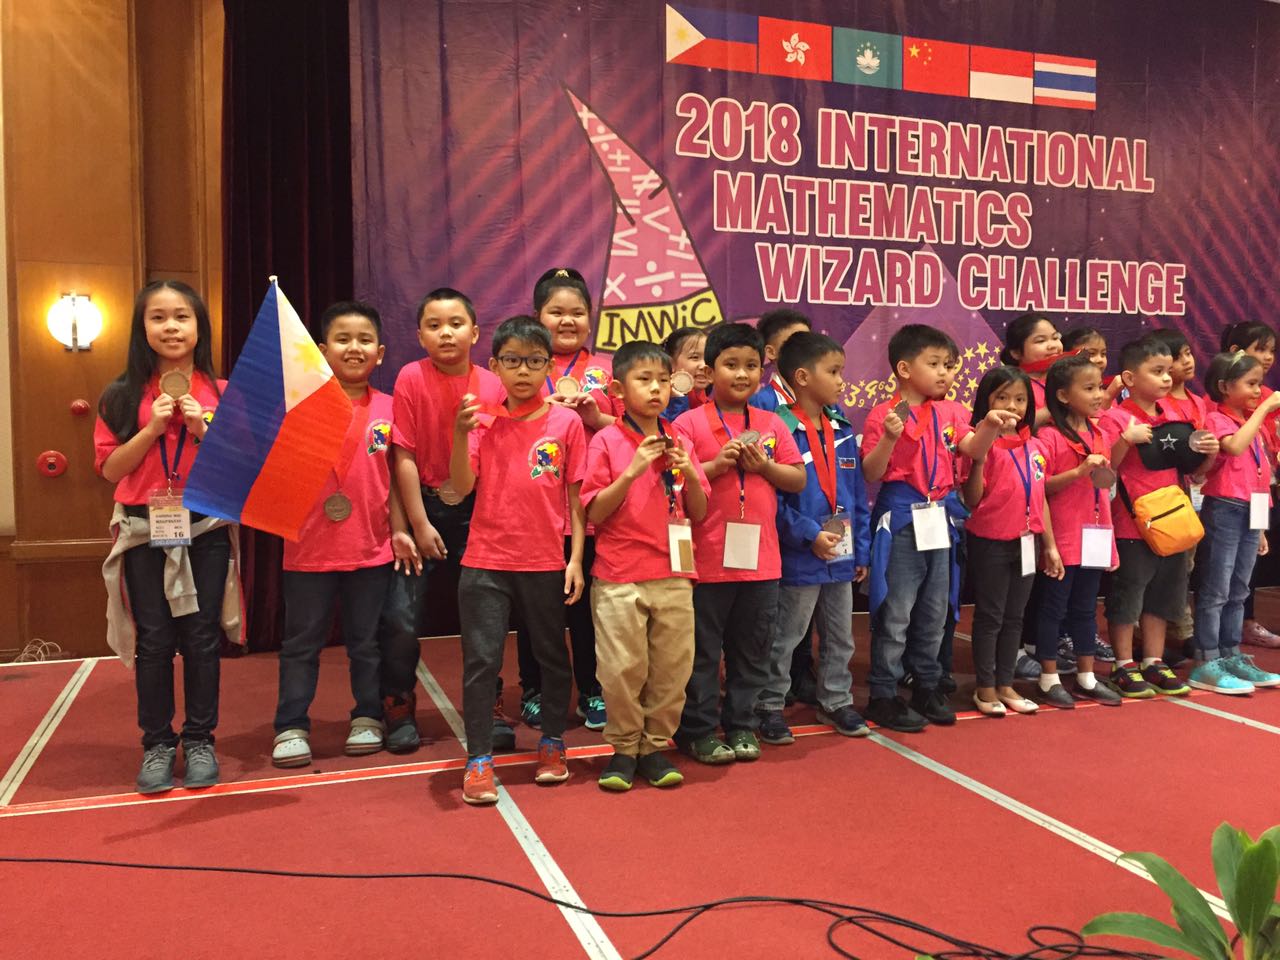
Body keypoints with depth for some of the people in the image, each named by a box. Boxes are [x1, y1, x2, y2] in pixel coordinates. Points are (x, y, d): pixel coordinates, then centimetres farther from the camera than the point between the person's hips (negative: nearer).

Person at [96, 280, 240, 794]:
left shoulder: (222, 393, 2)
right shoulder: (125, 395, 3)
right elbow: (110, 468, 0)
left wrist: (203, 430, -13)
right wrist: (152, 429, -12)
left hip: (206, 528, 0)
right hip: (144, 529, 0)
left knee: (201, 637, 5)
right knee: (153, 640, 5)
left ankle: (200, 740, 18)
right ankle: (157, 743, 19)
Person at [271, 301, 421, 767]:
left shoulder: (387, 409, 3)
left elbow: (394, 476, 7)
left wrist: (400, 529, 3)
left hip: (372, 547, 2)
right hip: (310, 547, -2)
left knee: (367, 641, 14)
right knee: (301, 643, 9)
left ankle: (367, 718, 28)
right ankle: (291, 727, 20)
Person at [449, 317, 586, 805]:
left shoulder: (566, 421, -2)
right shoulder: (484, 420, 0)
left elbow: (575, 496, 0)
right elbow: (462, 487, -9)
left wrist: (576, 558, -3)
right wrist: (461, 433, -22)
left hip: (546, 563, 1)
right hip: (486, 562, 0)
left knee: (552, 655, 14)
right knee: (481, 660, 1)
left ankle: (552, 744, 33)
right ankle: (478, 761, 13)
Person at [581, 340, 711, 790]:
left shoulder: (680, 442, 9)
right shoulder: (606, 441, -3)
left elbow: (699, 513, 10)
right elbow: (594, 513, -7)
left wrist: (689, 473, -9)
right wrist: (633, 470, -17)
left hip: (674, 574, 4)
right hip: (619, 577, -3)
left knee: (673, 667, 6)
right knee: (622, 668, -1)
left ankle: (655, 745, 22)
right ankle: (624, 748, 18)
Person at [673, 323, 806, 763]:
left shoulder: (772, 424, 8)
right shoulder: (689, 422, -3)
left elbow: (799, 480, 8)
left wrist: (764, 465, -8)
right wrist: (715, 465, -17)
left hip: (760, 556, 4)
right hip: (707, 557, -4)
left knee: (751, 650, 13)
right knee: (702, 651, 6)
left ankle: (741, 725, 27)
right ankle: (698, 730, 18)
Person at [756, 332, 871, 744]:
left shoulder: (842, 431, 8)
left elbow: (857, 495, 11)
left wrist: (862, 549, 9)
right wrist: (810, 534, -21)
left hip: (841, 556, 7)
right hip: (799, 559, -7)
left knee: (840, 638, 19)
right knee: (784, 639, 7)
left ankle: (835, 701, 35)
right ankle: (770, 707, 21)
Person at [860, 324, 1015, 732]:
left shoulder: (948, 413, 9)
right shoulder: (883, 415, -9)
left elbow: (974, 450, 1)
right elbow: (870, 474, -11)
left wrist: (989, 425, -16)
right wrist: (889, 438, -26)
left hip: (938, 521, 6)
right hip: (900, 522, -6)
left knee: (933, 612, 15)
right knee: (895, 614, -1)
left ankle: (927, 687, 28)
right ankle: (883, 695, 10)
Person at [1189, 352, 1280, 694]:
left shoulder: (1252, 423, 16)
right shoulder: (1217, 419, -7)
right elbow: (1235, 447, -29)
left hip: (1251, 512, 8)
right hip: (1224, 511, -8)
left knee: (1238, 592, 12)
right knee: (1215, 591, -5)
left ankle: (1232, 658, 20)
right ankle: (1207, 664, -1)